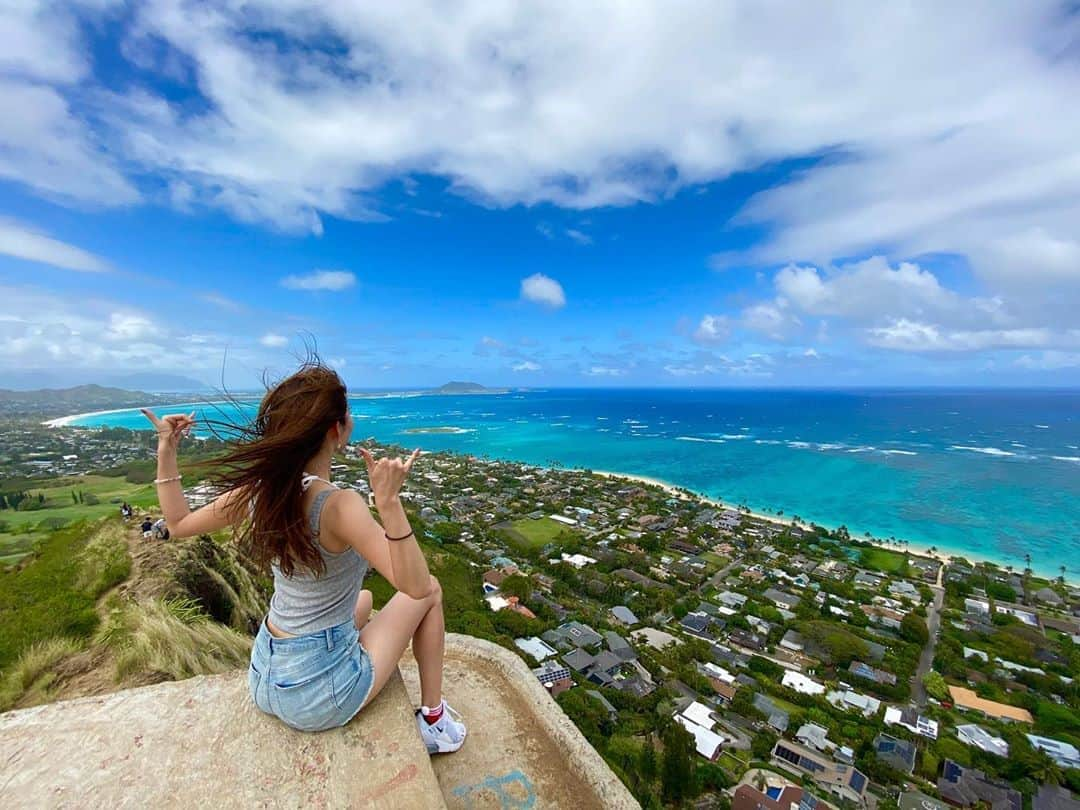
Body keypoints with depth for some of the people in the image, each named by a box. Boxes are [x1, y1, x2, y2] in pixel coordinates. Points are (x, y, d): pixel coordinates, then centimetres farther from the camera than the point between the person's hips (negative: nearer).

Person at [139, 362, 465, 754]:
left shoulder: (257, 490, -11)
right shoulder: (337, 505, -31)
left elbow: (178, 523, 9)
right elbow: (416, 586, -34)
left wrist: (166, 451, 9)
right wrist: (389, 503, -45)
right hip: (320, 698, -7)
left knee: (363, 600, 32)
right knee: (431, 591, 9)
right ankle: (433, 719, 22)